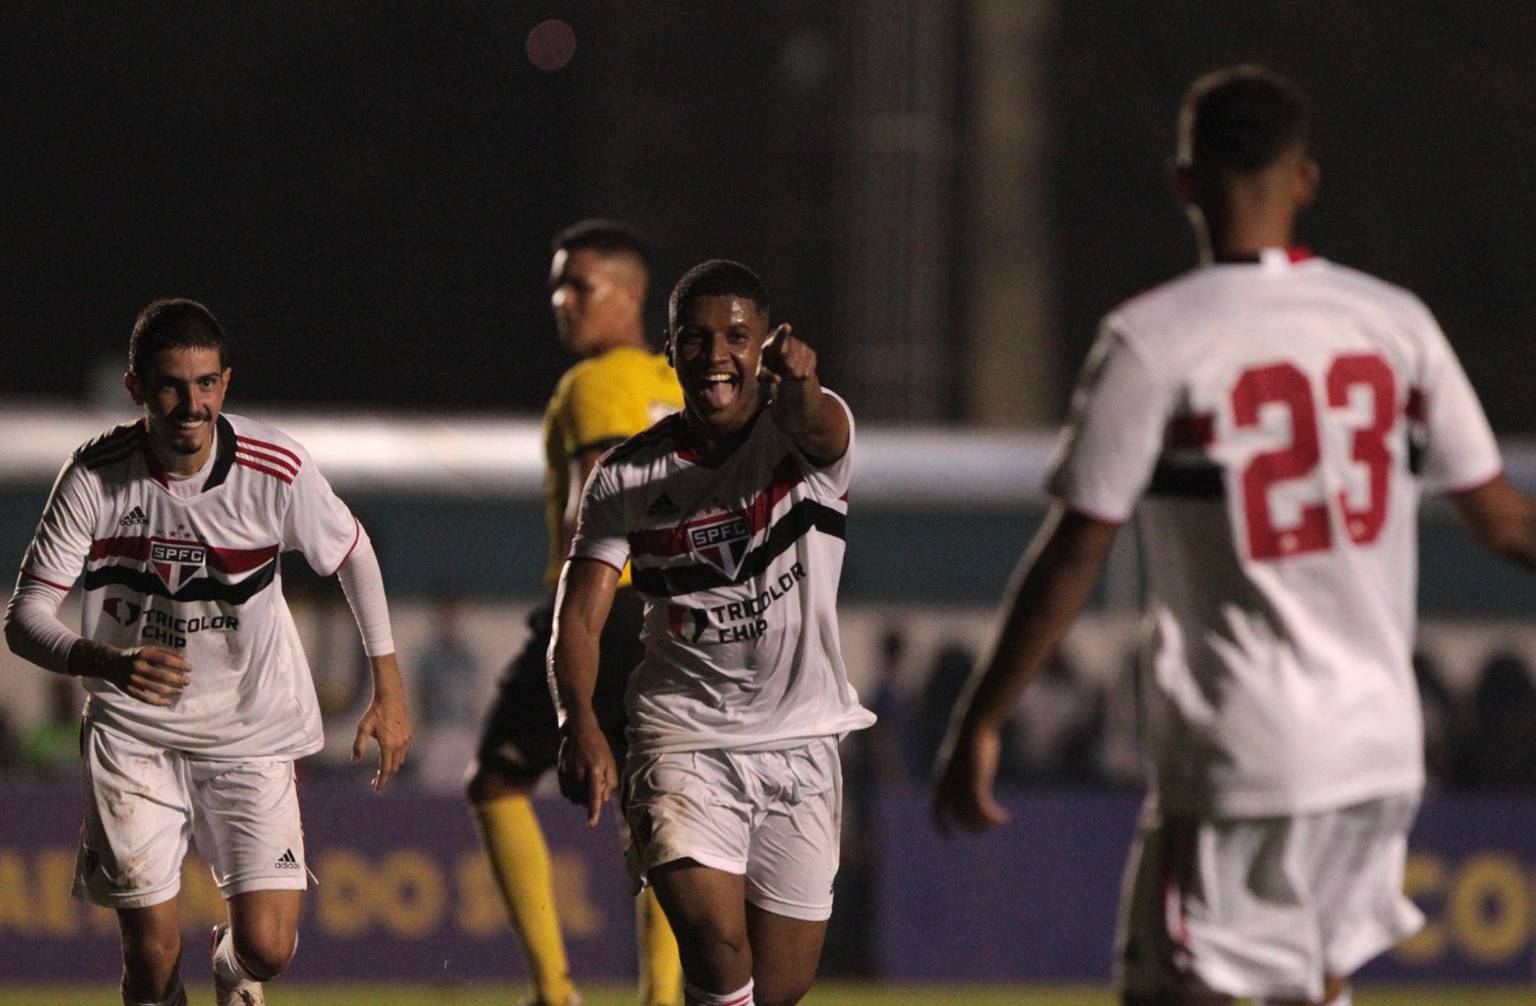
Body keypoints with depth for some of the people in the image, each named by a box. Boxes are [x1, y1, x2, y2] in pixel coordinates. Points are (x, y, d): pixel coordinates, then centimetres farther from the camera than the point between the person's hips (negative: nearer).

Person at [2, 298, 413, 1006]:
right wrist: (108, 662, -37)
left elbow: (353, 553, 4)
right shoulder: (94, 477, -17)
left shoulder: (276, 468, -16)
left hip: (252, 729, 0)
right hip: (132, 729, 0)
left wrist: (388, 686, 4)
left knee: (267, 949, -9)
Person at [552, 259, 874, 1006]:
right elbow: (579, 617, -5)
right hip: (682, 739, -1)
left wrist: (798, 384, -54)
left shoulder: (808, 435, -2)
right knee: (716, 944, -24)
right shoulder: (627, 476, 1)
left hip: (800, 742, 1)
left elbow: (818, 431, -28)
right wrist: (580, 724, -25)